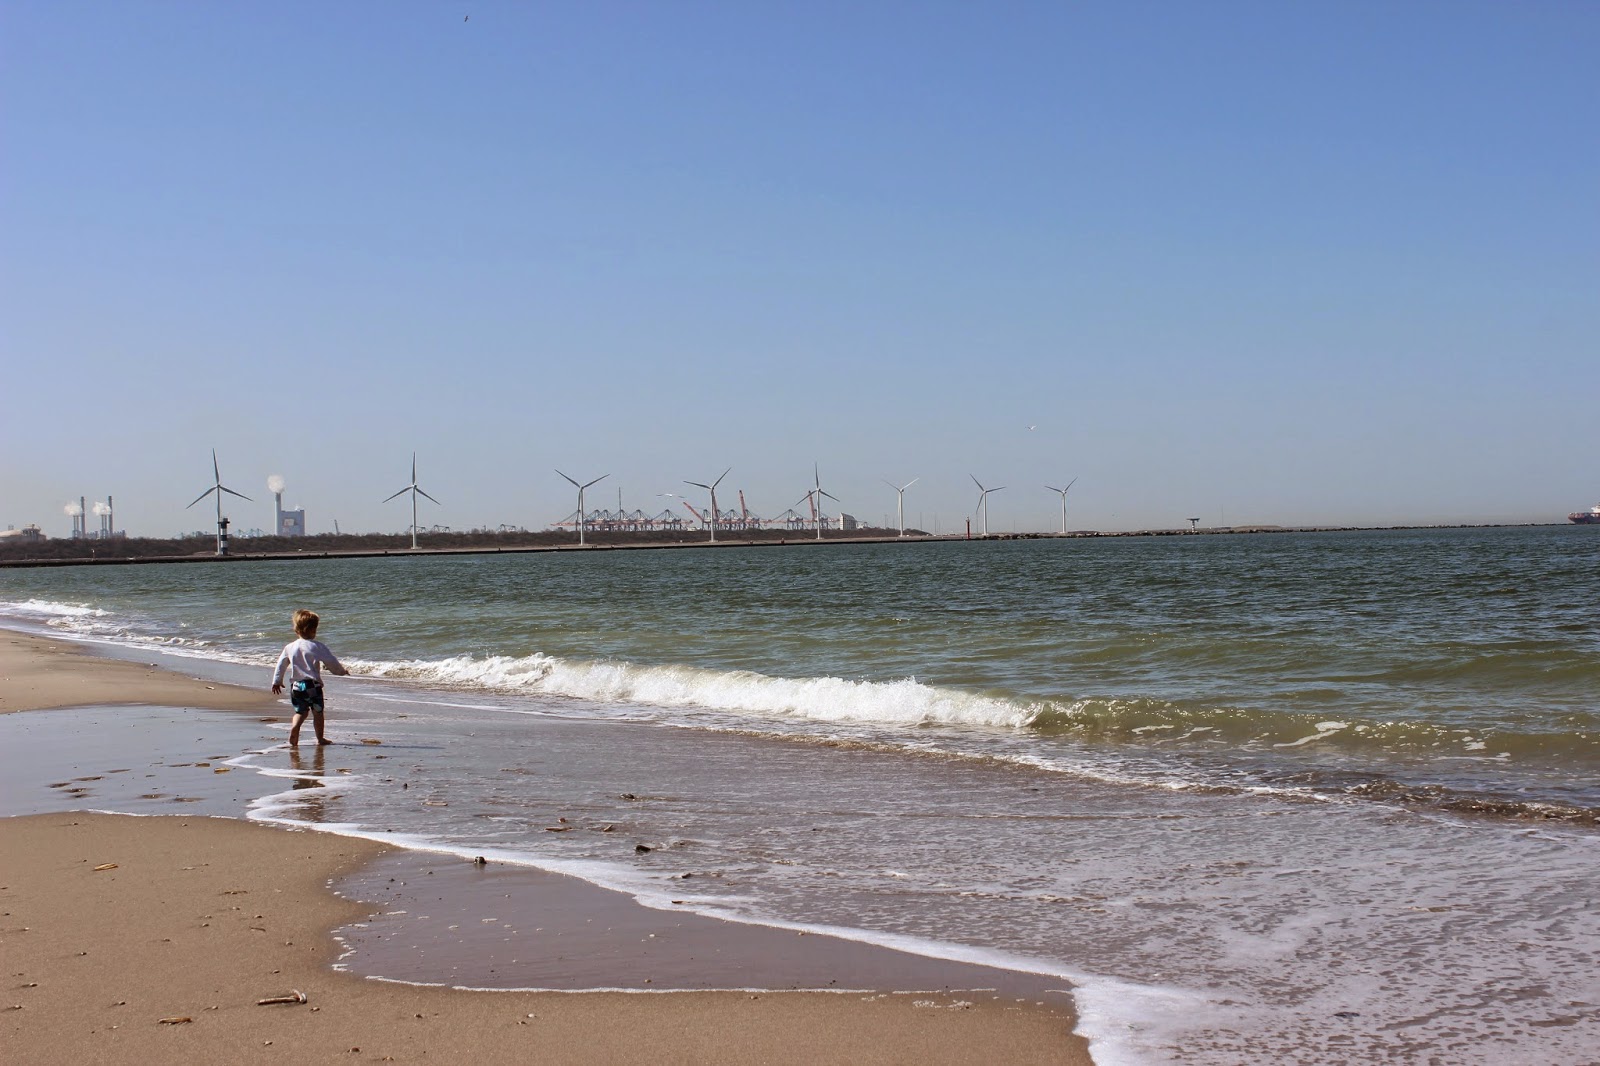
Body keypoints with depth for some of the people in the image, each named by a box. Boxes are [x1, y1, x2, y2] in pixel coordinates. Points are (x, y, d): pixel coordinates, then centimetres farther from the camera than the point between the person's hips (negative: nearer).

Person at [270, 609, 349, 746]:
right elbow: (331, 661, -6)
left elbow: (281, 665, 14)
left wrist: (277, 681, 26)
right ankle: (320, 738, 13)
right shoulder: (317, 646, -10)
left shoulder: (289, 647, 4)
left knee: (300, 712, 17)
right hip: (312, 685, -4)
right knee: (317, 712, 9)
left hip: (295, 686, 4)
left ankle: (293, 730, -7)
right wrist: (341, 671, 13)